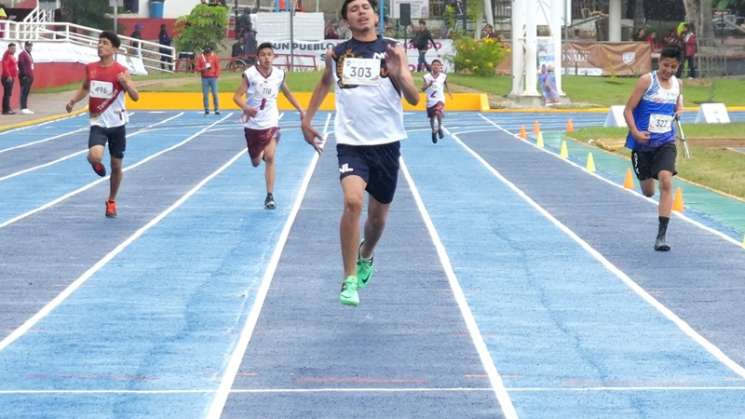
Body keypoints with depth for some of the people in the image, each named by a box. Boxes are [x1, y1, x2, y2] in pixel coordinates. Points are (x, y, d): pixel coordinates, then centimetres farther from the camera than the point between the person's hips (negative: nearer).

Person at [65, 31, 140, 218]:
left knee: (116, 165, 9)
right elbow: (85, 88, 20)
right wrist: (73, 100, 4)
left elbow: (135, 97, -12)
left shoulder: (121, 71, -10)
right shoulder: (91, 68, 1)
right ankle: (98, 165, 15)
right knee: (94, 156, -24)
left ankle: (111, 201, 30)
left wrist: (125, 82, -30)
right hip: (98, 123, 1)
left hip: (116, 124, -1)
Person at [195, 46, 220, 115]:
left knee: (215, 94, -4)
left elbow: (218, 67, 4)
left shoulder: (214, 57, 2)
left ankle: (217, 109, 1)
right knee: (205, 94, -1)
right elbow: (197, 68, 4)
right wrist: (203, 69, -15)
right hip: (205, 78, 0)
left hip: (213, 77, 0)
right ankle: (206, 109, 6)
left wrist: (217, 75, -8)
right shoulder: (200, 57, 3)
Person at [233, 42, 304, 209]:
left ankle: (270, 196, -11)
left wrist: (301, 110, 12)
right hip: (252, 124, 0)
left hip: (270, 123, 0)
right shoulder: (250, 74, -13)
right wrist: (246, 108, -34)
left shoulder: (279, 74, -3)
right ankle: (259, 153, 51)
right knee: (256, 162, 12)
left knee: (270, 158, -17)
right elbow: (237, 96, -15)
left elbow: (287, 93, 16)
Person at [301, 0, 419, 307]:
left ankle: (365, 257, 48)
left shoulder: (393, 51, -2)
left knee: (378, 215, 14)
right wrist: (307, 119, 20)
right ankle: (350, 280, -15)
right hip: (351, 142, -1)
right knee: (352, 201, -24)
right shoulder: (336, 54, 3)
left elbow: (414, 99, -7)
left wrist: (398, 75, -25)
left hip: (386, 143, 1)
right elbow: (324, 83, 24)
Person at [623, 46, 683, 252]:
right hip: (643, 142, -2)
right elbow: (628, 109, -10)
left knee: (666, 181, -20)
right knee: (648, 192, 7)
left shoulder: (677, 84, 5)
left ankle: (662, 235, -19)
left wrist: (679, 111, 2)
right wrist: (635, 132, -24)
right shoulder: (647, 81, -10)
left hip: (666, 143, 2)